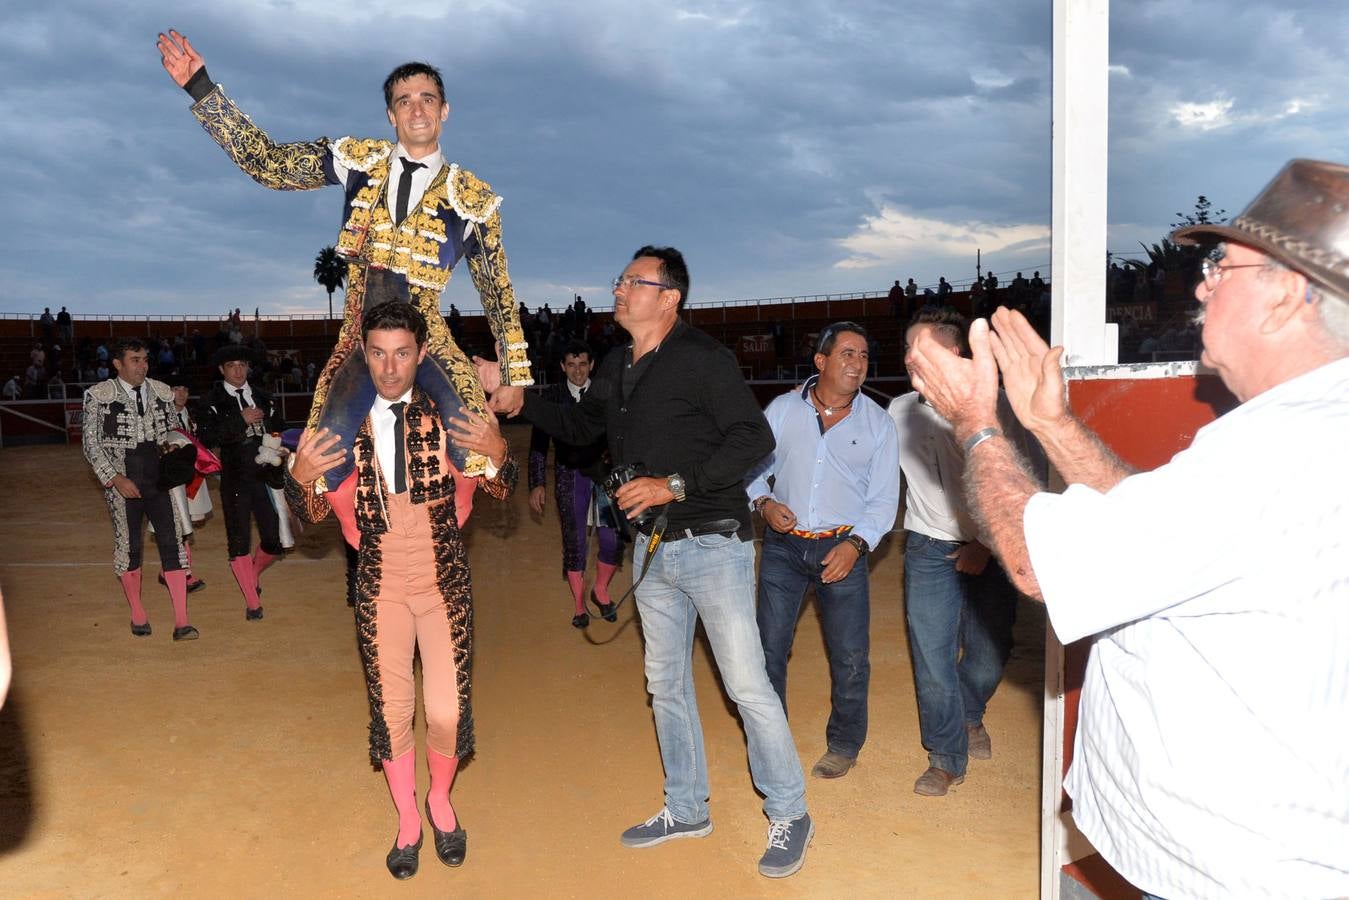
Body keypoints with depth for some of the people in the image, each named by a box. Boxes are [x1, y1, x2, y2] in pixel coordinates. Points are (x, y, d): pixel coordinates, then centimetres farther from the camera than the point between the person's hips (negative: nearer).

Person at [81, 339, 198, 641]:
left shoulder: (162, 392, 5)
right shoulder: (98, 395, -4)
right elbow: (91, 444, -4)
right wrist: (115, 479, -12)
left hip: (161, 480, 2)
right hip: (122, 484, -2)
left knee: (172, 544, -4)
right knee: (128, 546, 8)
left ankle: (181, 622, -3)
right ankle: (137, 615, 27)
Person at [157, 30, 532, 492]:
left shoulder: (472, 197, 2)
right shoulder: (360, 159, 6)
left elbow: (498, 292, 6)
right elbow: (266, 162, 4)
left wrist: (516, 377, 4)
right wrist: (200, 87, -4)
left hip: (428, 338, 0)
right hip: (361, 338, 1)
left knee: (477, 454, -21)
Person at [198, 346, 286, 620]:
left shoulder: (264, 398, 10)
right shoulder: (212, 401, 0)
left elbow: (280, 432, 16)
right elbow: (206, 437, -12)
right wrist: (240, 420, -17)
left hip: (266, 475, 3)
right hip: (235, 479, -3)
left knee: (275, 541, 4)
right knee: (239, 541, 2)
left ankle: (253, 574, 36)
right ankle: (252, 602, 14)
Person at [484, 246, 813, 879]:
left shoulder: (702, 358, -14)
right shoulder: (616, 367, 9)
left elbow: (754, 437, -19)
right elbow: (580, 427, 23)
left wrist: (676, 484, -22)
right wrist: (519, 401, 9)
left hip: (712, 544, -8)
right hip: (652, 548, 8)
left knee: (746, 684, -1)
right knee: (666, 684, 16)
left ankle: (789, 816, 17)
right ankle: (686, 809, 33)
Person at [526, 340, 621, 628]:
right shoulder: (551, 396, 1)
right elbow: (539, 442, 3)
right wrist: (537, 484, 0)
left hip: (605, 472, 0)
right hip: (570, 475, 0)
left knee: (613, 540, -4)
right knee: (574, 542, 4)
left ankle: (600, 591, 24)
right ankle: (579, 603, 23)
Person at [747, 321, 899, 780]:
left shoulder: (877, 424, -2)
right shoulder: (782, 410, -1)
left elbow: (884, 499, -1)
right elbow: (752, 466, 7)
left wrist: (856, 544, -15)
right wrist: (764, 501, -13)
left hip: (843, 548, 0)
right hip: (783, 544, 1)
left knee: (850, 657, 4)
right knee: (769, 648, 6)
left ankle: (844, 744, 27)